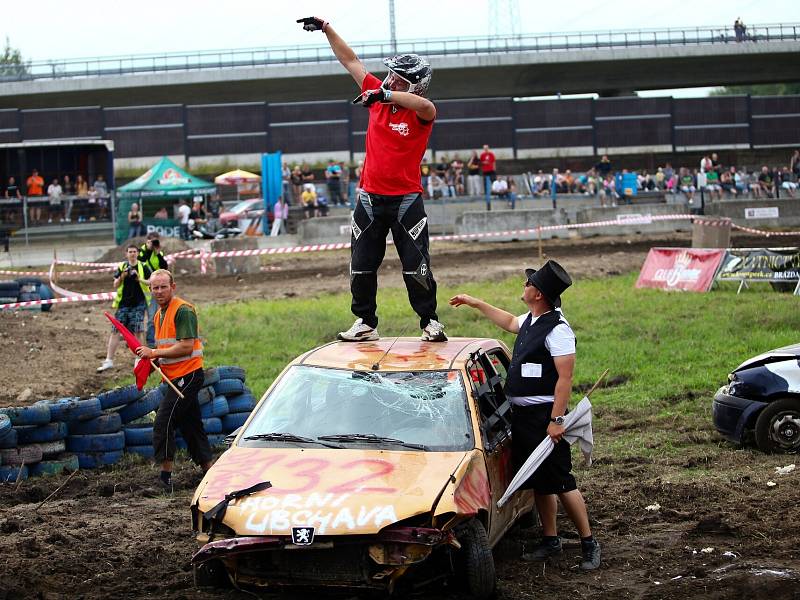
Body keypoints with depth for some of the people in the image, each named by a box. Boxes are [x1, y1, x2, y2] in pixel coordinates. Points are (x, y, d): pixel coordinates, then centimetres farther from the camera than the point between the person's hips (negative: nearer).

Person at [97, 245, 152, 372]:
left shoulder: (143, 267, 1)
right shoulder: (121, 267, 7)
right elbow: (115, 285, 6)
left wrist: (139, 279, -17)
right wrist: (122, 277, -12)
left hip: (138, 303, -2)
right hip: (123, 303, 2)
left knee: (137, 331, -4)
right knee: (115, 331, -1)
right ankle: (109, 361, 3)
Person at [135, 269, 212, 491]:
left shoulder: (183, 310, -14)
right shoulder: (159, 314, 17)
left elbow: (186, 347, -22)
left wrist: (154, 353, -18)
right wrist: (152, 361, 7)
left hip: (188, 375, -10)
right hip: (178, 378, 10)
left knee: (163, 423, -13)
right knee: (191, 425, 13)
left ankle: (166, 477, -10)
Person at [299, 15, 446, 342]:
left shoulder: (420, 114, -9)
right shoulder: (379, 96, 4)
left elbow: (426, 106, -35)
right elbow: (351, 61, 9)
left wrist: (384, 93, -41)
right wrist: (326, 28, 9)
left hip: (406, 201, -5)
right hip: (370, 198, 5)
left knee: (416, 267, -2)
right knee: (361, 268, 10)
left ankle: (430, 322, 11)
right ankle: (365, 323, 21)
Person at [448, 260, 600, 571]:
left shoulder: (557, 329, -18)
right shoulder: (530, 321, 11)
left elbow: (565, 378, -21)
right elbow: (510, 322, 36)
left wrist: (556, 421, -24)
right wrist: (475, 303, 37)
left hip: (544, 415, -9)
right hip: (523, 415, 9)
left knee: (560, 482, -8)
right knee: (539, 483, 14)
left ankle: (588, 543, -1)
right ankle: (550, 540, 24)